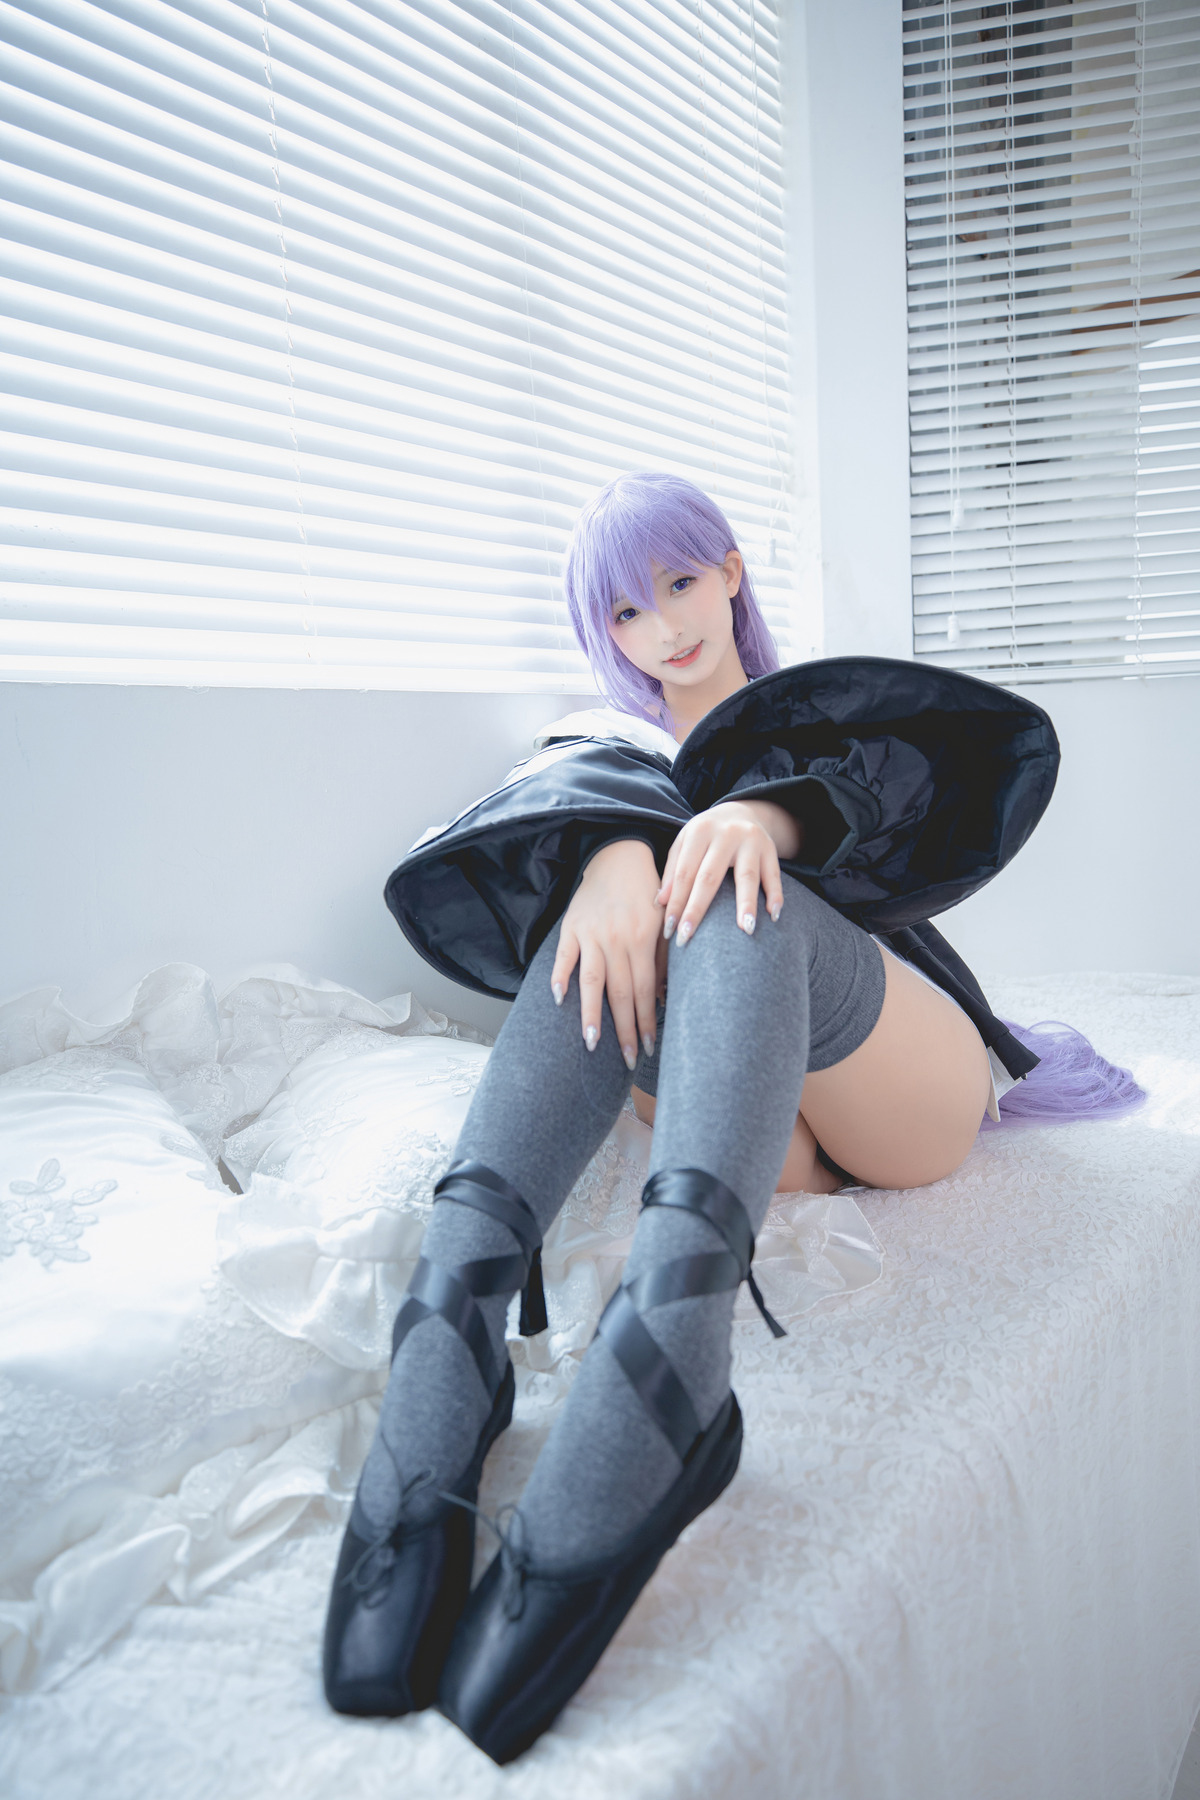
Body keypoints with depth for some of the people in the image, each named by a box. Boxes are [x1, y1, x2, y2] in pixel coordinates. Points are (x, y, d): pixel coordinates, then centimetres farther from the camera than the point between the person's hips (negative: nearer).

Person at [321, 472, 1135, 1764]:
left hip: (905, 1087, -1)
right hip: (758, 1117, 1)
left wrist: (768, 808, -28)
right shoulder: (606, 740, 23)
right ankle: (457, 1297, -49)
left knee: (735, 899, -31)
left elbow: (891, 781, -5)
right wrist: (614, 848, -28)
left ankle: (665, 1335, -59)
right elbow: (562, 803, -3)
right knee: (624, 877, -26)